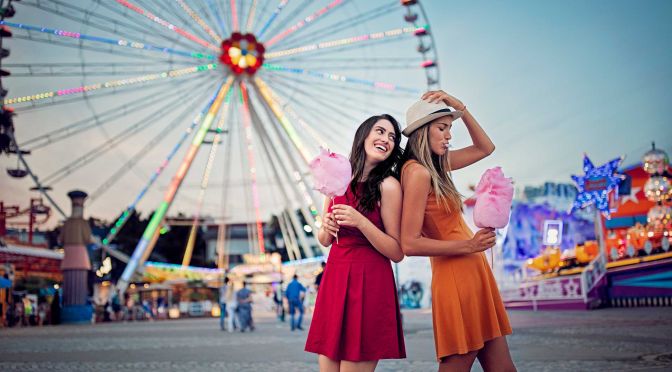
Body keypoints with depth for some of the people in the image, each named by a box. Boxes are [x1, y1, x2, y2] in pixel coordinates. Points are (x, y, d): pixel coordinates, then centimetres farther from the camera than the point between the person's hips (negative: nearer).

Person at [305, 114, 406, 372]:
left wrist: (360, 222, -19)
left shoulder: (388, 186, -7)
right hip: (334, 278, 5)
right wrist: (327, 228, -7)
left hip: (369, 284, -5)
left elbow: (397, 252, -9)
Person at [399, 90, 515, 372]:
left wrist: (460, 107, 15)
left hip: (473, 274, 9)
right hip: (455, 277, -9)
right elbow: (410, 244, -18)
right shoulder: (417, 172, -13)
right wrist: (468, 245, -17)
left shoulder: (435, 166, 13)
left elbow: (485, 148, 26)